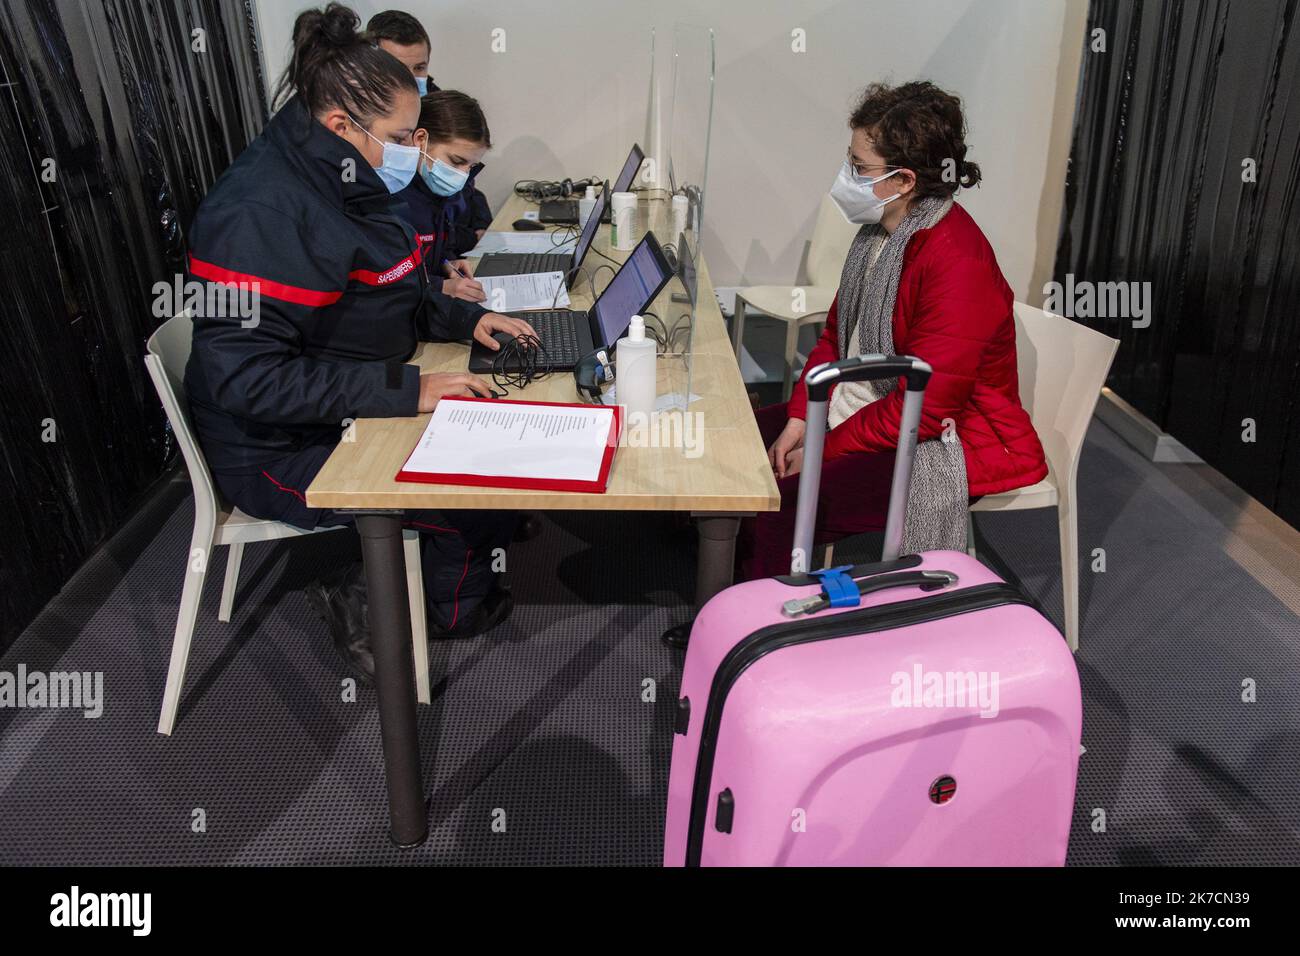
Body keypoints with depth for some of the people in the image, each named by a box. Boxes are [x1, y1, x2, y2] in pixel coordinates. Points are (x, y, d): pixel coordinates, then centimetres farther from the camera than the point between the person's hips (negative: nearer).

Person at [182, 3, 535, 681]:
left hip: (356, 413, 10)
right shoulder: (258, 215, -25)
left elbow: (386, 296, 18)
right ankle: (443, 613, 15)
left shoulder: (343, 185, 5)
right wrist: (405, 390, -31)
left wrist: (465, 318, 1)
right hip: (280, 454, -10)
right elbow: (245, 376, -30)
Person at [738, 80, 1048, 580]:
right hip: (863, 407, 10)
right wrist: (799, 419, -3)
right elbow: (836, 335, 10)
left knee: (777, 505, -26)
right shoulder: (882, 230, 4)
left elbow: (923, 407, -26)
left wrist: (823, 451, -19)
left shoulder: (958, 263, -25)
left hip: (940, 443, -9)